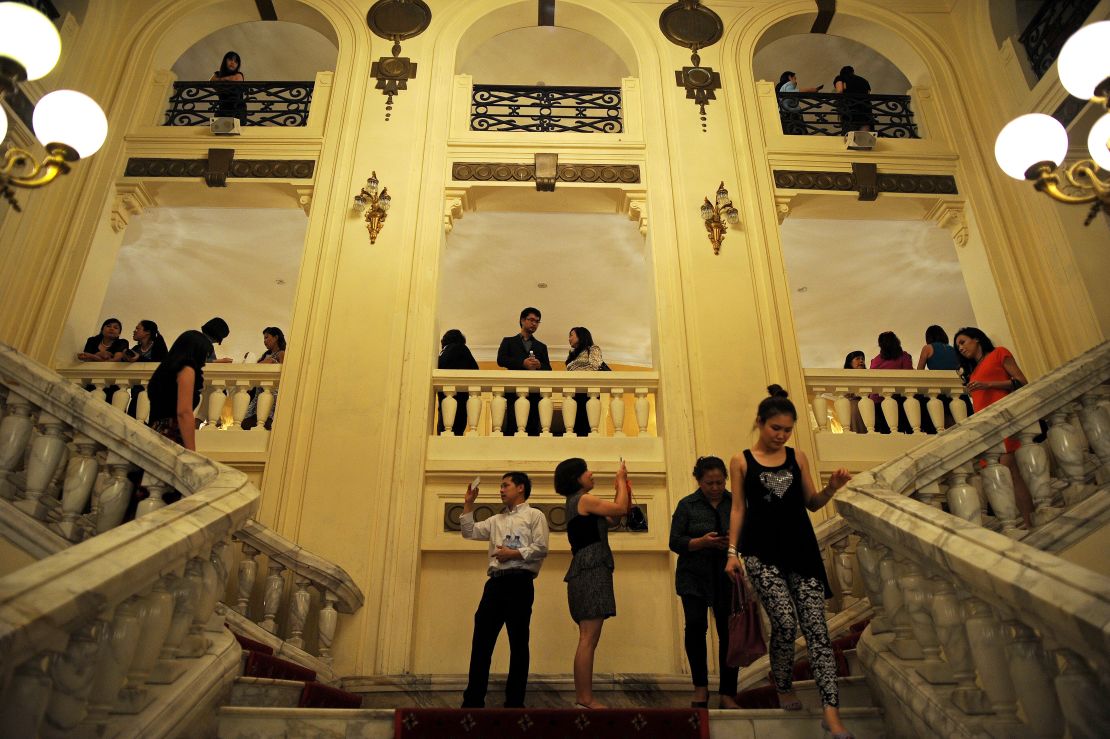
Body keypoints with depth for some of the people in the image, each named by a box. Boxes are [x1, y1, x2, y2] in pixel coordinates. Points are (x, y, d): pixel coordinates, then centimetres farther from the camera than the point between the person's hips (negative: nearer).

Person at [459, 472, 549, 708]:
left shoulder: (534, 515, 6)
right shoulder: (496, 520, 23)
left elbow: (541, 548, -5)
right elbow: (469, 532, 14)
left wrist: (515, 554, -10)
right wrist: (468, 505, 10)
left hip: (519, 581, -5)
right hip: (495, 582, 6)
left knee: (518, 642, 0)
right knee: (481, 640, 2)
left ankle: (514, 701, 8)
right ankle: (473, 700, 9)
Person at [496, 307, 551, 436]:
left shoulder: (541, 346, 22)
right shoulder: (509, 341, 16)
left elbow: (548, 370, 13)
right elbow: (500, 360, -2)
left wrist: (539, 365, -10)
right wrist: (522, 363, -13)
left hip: (535, 392, 2)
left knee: (533, 427, -3)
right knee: (512, 425, -8)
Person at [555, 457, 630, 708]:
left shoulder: (576, 502, 22)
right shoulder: (584, 499, -8)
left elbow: (614, 512, 24)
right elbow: (621, 508, -8)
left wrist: (621, 483, 22)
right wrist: (621, 479, 5)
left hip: (585, 572, 11)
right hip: (591, 571, -11)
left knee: (587, 640, 11)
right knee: (588, 640, -11)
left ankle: (582, 697, 13)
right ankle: (586, 699, -10)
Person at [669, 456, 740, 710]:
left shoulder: (735, 503, 5)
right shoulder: (687, 505, 1)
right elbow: (675, 542, -3)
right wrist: (702, 542, -18)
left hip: (728, 577, 2)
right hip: (694, 577, -1)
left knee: (728, 631, 0)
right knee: (695, 625, -15)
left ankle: (727, 694, 14)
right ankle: (700, 687, 4)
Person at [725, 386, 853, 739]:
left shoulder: (798, 457, 9)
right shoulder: (741, 461, 3)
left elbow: (811, 503, 12)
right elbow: (738, 508, 3)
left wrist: (831, 489, -8)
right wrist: (732, 551, -3)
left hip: (801, 549, 3)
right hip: (762, 553, -3)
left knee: (815, 626, -5)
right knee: (785, 623, -11)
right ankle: (784, 689, 17)